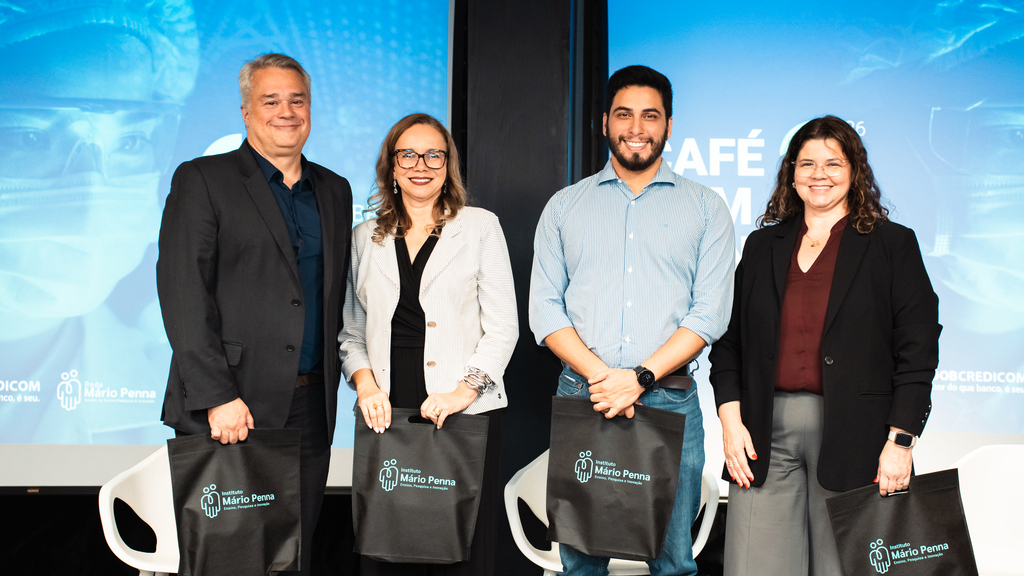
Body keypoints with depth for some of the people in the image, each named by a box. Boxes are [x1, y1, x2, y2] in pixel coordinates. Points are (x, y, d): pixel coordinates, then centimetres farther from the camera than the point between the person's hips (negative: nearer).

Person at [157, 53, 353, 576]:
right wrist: (216, 397, -16)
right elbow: (183, 294, -9)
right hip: (228, 409, -4)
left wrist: (333, 379, 8)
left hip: (311, 407, 5)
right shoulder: (201, 180, -1)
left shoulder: (334, 190, 16)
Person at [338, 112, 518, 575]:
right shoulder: (366, 238, 15)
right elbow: (352, 332, 16)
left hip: (465, 414, -2)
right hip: (387, 414, 2)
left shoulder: (480, 227, 6)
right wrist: (364, 383, -2)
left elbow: (502, 325, 1)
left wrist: (465, 390, -11)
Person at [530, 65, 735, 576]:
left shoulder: (706, 208, 8)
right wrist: (599, 375, -11)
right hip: (580, 396, 1)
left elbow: (710, 312, -1)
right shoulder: (564, 206, 12)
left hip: (670, 400, -1)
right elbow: (545, 308, 4)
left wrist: (641, 377, -13)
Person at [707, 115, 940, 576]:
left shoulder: (892, 244, 5)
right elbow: (729, 340, 13)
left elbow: (917, 349, -1)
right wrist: (730, 419, 1)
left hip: (852, 435, -2)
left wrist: (901, 440, -9)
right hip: (766, 433, 3)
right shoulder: (763, 245, 15)